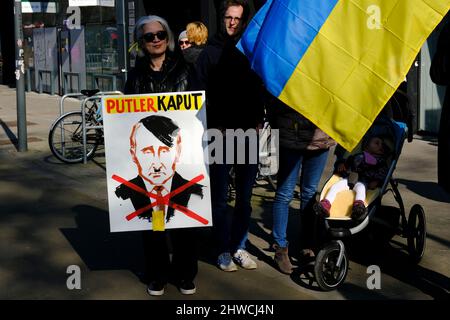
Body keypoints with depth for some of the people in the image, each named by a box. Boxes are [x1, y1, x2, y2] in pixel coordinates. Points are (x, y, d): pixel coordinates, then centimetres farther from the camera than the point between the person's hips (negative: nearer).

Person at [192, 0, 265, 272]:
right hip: (220, 136, -2)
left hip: (248, 135, 2)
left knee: (245, 197, 9)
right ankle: (224, 250, 13)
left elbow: (263, 91, 9)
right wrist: (215, 127, -8)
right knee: (220, 198, 3)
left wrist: (258, 122, -4)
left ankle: (239, 246, 20)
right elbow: (200, 94, -1)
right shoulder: (211, 52, 3)